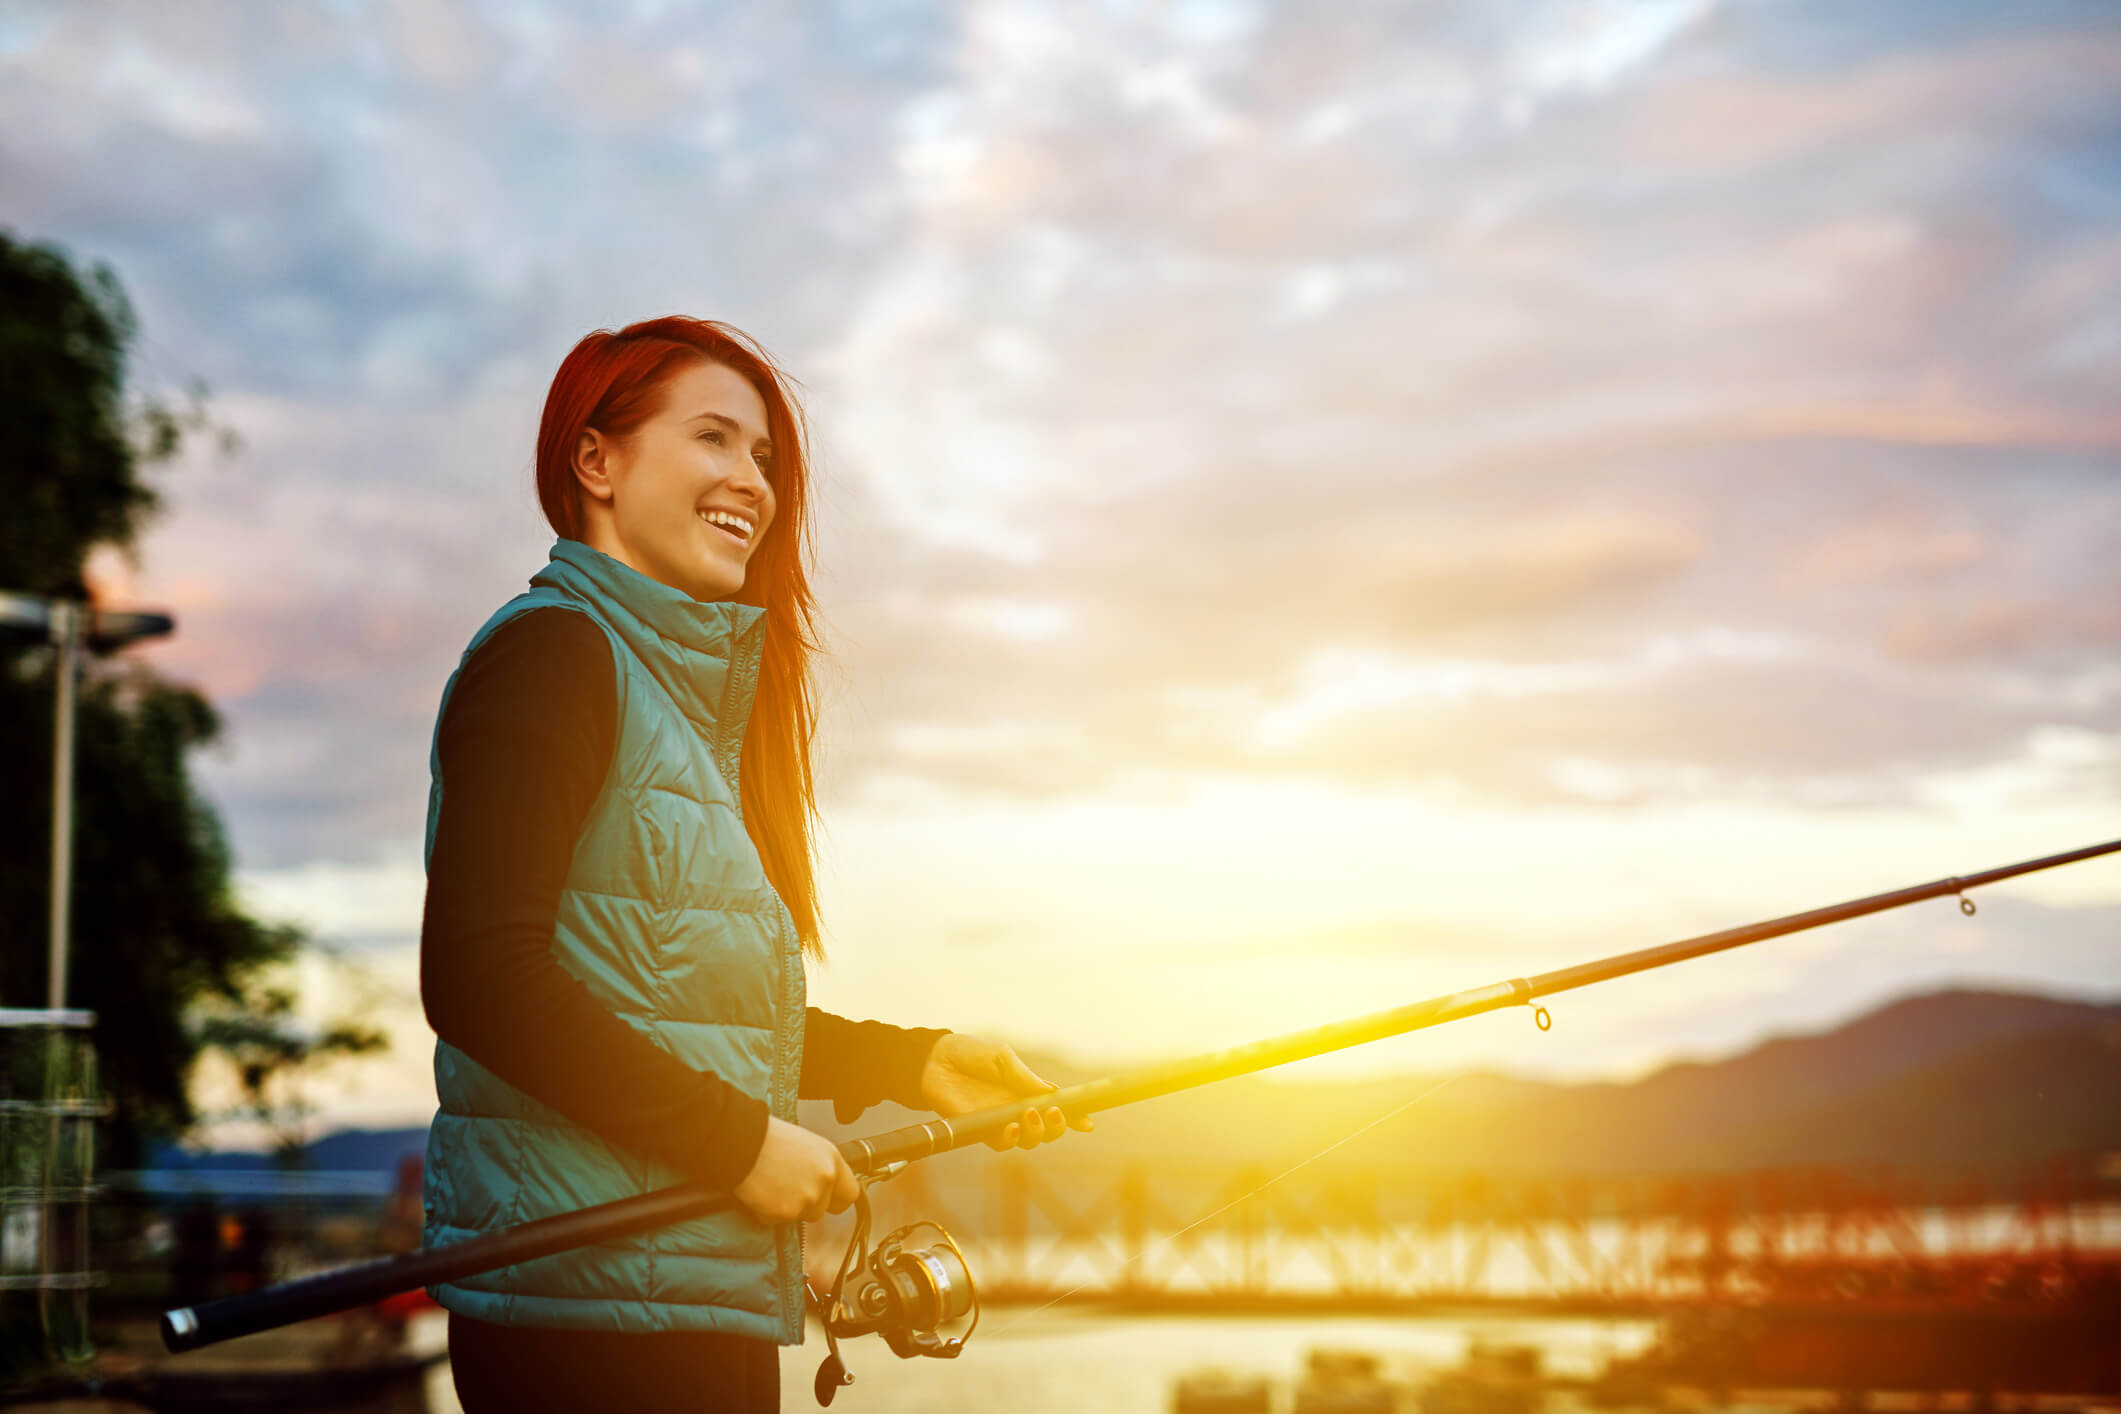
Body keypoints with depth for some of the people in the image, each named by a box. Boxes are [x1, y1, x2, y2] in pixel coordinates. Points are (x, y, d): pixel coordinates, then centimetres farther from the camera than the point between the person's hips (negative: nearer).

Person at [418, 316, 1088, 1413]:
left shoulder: (690, 685, 18)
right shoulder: (551, 650, -9)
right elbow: (478, 976, -19)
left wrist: (911, 1063, 13)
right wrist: (738, 1139, -17)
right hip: (590, 1300, -9)